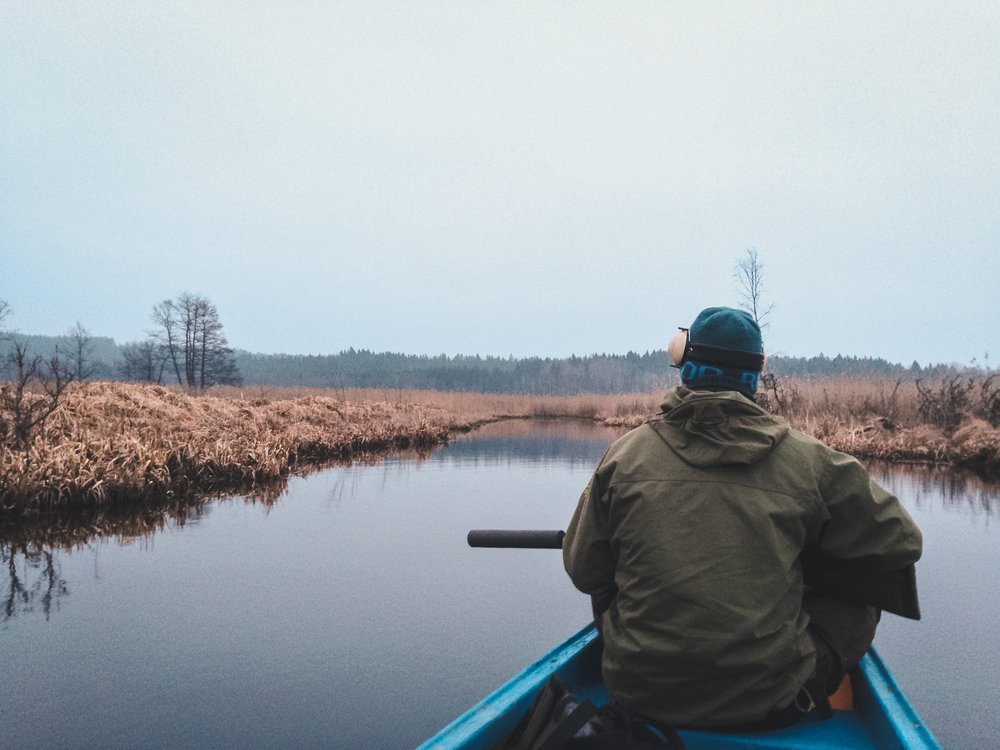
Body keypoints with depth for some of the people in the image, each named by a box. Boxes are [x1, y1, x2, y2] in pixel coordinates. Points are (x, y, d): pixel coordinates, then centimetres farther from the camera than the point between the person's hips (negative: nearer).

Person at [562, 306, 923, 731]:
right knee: (857, 605, 22)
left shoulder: (625, 454, -6)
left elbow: (583, 571, 2)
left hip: (638, 697, 2)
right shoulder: (808, 460, -7)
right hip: (767, 710, -1)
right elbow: (901, 543, 6)